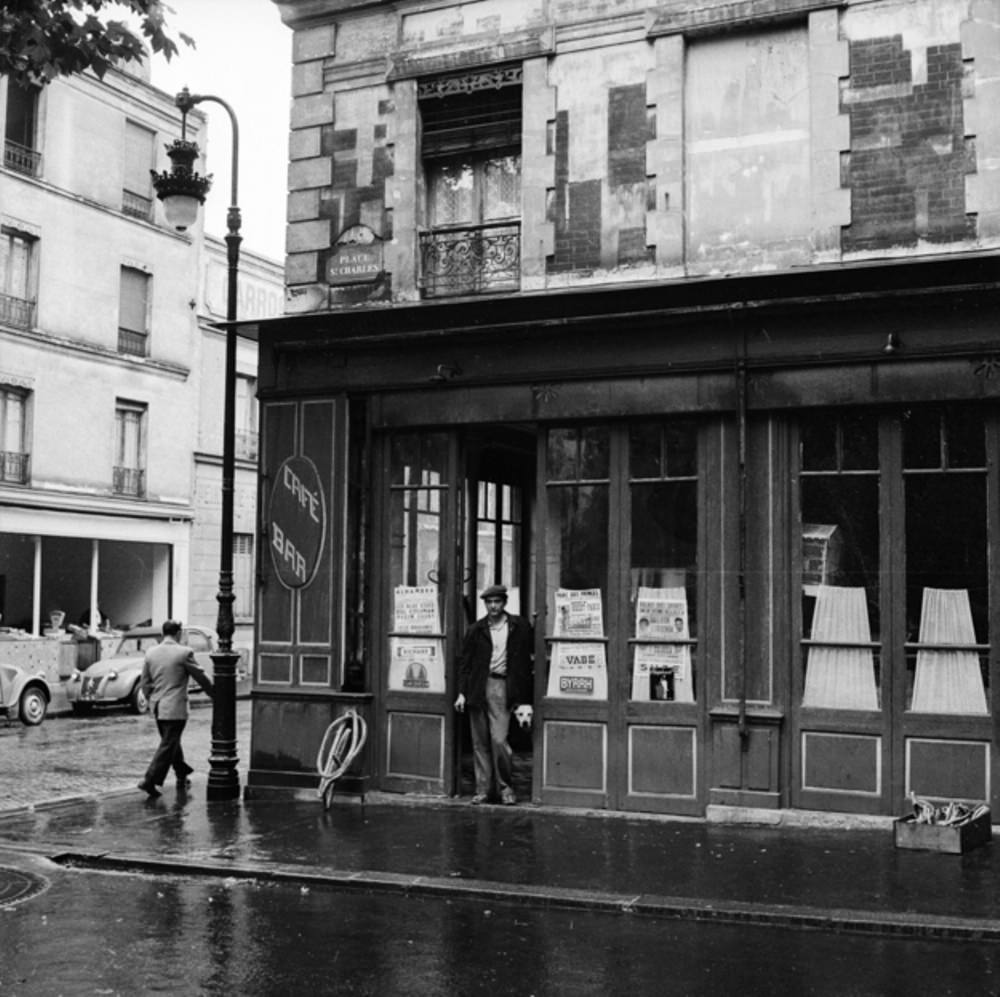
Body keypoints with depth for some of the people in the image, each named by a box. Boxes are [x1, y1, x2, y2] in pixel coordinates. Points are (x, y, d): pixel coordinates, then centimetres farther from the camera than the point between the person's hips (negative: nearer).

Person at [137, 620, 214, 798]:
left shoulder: (151, 653, 3)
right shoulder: (184, 653, -12)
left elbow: (145, 683, 8)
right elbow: (200, 677, -3)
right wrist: (214, 693, 13)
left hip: (157, 707, 6)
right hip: (175, 708, -6)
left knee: (171, 741, 20)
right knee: (168, 745, -1)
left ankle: (182, 776, 32)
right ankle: (150, 781, -7)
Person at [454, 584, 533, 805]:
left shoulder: (519, 627, 4)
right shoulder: (476, 630, 7)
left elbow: (533, 653, 8)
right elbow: (464, 662, 9)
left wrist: (520, 694, 1)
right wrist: (462, 693, 1)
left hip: (502, 687, -2)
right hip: (478, 688, 2)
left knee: (499, 740, -10)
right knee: (480, 743, 5)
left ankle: (505, 788, 7)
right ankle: (483, 789, 15)